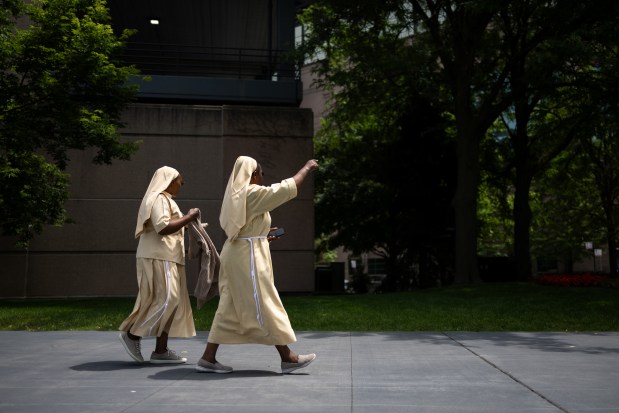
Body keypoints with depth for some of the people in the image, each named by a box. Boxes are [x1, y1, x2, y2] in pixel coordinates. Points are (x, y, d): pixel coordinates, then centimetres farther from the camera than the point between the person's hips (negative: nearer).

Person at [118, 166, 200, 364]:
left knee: (170, 303, 5)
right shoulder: (158, 199, -10)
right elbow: (163, 227, -22)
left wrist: (187, 221, 15)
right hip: (159, 258, -10)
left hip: (164, 258, 10)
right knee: (166, 300, -14)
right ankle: (132, 334, -4)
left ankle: (161, 351, 4)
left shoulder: (164, 199, 23)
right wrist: (189, 217, -15)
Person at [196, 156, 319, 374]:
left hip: (236, 253, 10)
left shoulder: (235, 195, 15)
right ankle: (287, 357, 4)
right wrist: (306, 168, 0)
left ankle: (208, 358, 9)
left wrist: (263, 234, 22)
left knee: (229, 308, 9)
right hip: (249, 256, -9)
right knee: (265, 305, -4)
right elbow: (286, 188, -12)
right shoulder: (252, 193, -13)